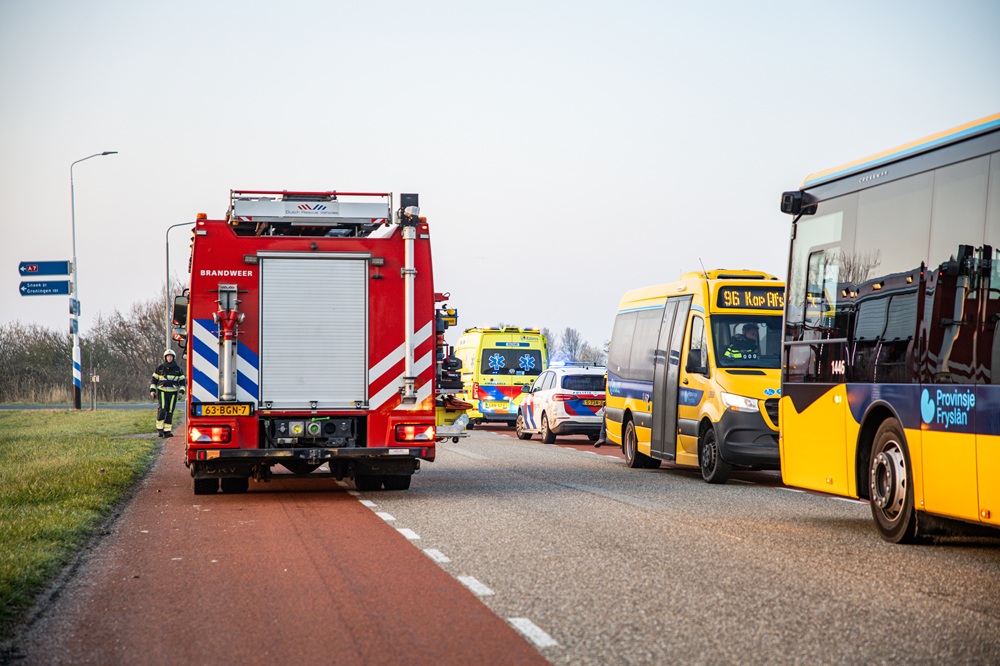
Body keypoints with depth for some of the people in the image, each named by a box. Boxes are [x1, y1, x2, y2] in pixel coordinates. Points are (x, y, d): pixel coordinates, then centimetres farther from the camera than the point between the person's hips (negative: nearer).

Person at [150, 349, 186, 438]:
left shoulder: (178, 369, 5)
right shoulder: (159, 368, 3)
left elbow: (182, 381, 8)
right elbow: (154, 380, 8)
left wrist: (181, 392, -5)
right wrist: (152, 391, -2)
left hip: (173, 393, 2)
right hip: (162, 392, -2)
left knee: (169, 412, 2)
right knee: (162, 410, -16)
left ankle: (167, 431, 7)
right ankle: (159, 430, -9)